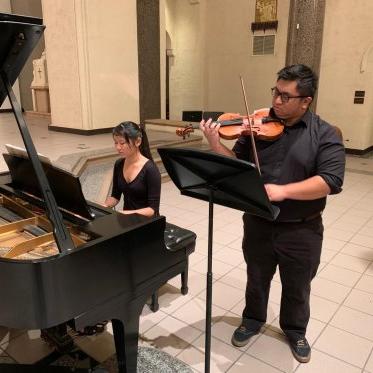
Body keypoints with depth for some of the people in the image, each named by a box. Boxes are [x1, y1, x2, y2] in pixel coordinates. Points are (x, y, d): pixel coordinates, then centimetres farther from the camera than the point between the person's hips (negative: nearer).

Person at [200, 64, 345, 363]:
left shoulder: (325, 134, -10)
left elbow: (332, 181, -21)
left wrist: (283, 190, -33)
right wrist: (216, 144, -21)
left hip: (301, 231, -1)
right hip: (258, 224, 2)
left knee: (297, 288, 20)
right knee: (257, 280, 22)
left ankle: (295, 331, 46)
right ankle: (253, 320, 48)